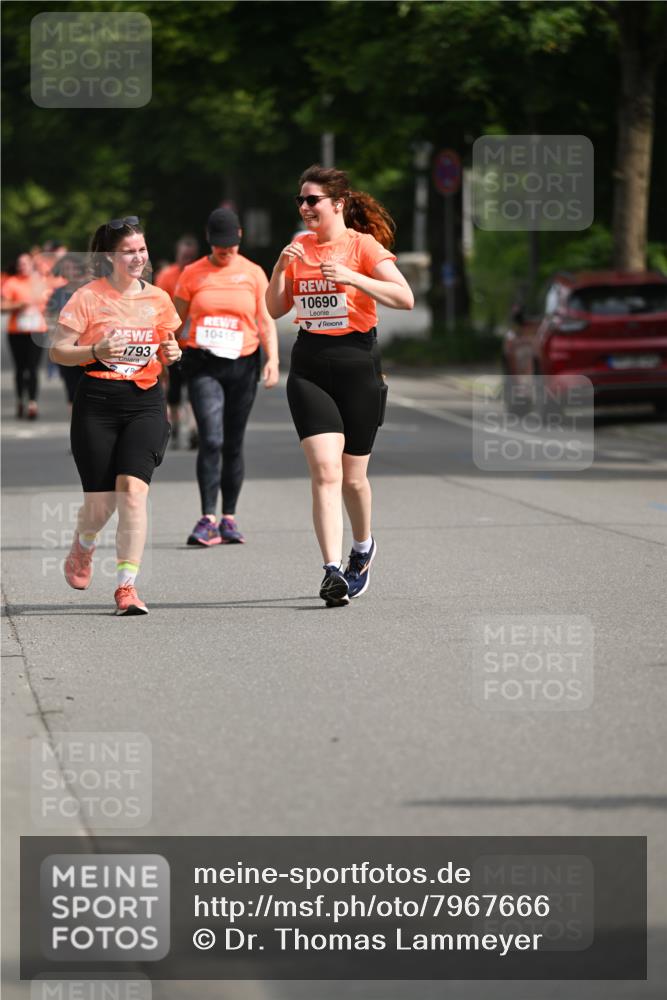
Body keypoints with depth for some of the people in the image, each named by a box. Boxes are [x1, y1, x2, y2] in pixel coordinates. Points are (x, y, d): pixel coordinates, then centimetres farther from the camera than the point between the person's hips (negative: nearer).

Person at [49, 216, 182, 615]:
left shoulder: (158, 299, 9)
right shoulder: (88, 297, -3)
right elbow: (58, 351, -3)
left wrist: (172, 354, 0)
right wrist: (97, 351, -19)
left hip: (146, 403, 2)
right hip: (97, 403, -2)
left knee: (133, 489, -16)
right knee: (101, 501, -1)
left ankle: (127, 585, -13)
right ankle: (83, 546, 36)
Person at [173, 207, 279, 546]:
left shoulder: (253, 273, 7)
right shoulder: (192, 274, 5)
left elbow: (266, 322, 7)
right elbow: (176, 320, 10)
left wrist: (272, 359, -6)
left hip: (242, 365, 1)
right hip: (202, 364, -1)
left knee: (233, 444, 5)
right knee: (211, 440, -15)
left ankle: (229, 519, 13)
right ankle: (207, 520, -16)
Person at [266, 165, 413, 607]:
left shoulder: (365, 246, -6)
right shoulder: (298, 248, 9)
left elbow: (405, 298, -17)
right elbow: (275, 310, 12)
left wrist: (351, 278, -27)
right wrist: (281, 270, -5)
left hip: (357, 365, -2)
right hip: (309, 367, 3)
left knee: (353, 476, 8)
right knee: (325, 471, -13)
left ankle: (363, 547, 37)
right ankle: (333, 571, -19)